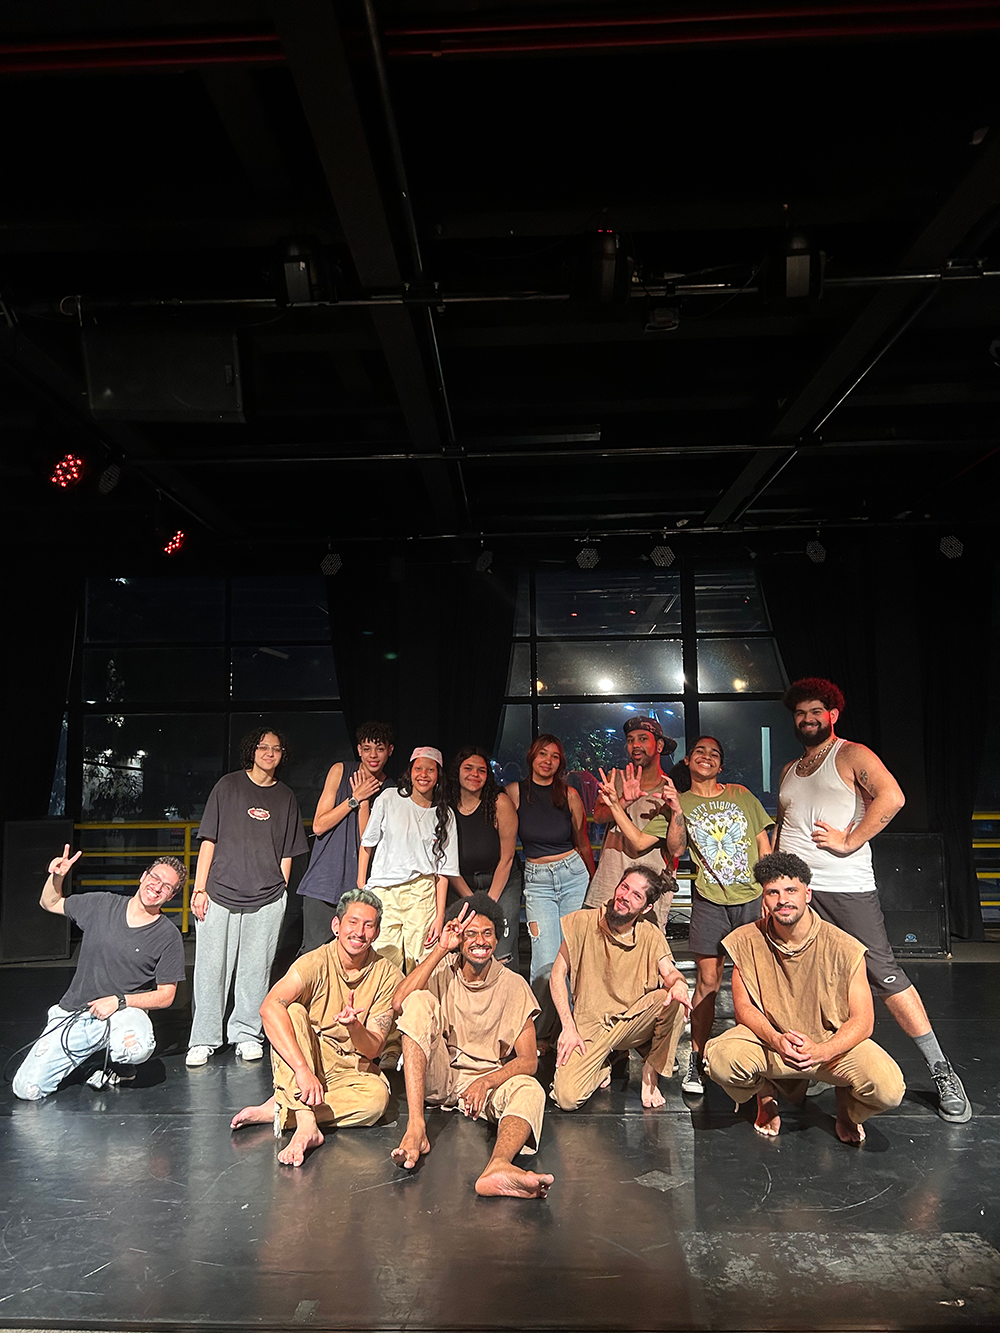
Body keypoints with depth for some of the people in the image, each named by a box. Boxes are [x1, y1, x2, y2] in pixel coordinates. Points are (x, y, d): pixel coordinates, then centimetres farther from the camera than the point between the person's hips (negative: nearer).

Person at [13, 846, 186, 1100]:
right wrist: (56, 877, -4)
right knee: (26, 1090, -9)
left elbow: (165, 996, -5)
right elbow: (49, 903, 17)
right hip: (73, 1012, 3)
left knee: (137, 1048, -37)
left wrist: (119, 1001, -17)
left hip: (124, 1012, -3)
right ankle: (91, 1048, 16)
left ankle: (118, 1062, 1)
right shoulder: (102, 905, 2)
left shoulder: (169, 936, -6)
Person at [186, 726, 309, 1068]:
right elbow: (209, 840, 3)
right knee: (212, 969, 0)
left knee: (255, 969, 5)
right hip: (220, 894, -2)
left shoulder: (285, 797, 12)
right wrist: (200, 889, -3)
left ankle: (246, 1034, 20)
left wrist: (281, 891, 8)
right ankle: (204, 1040, 13)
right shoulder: (228, 786, 5)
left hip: (267, 899, 2)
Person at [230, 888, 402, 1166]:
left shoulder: (387, 976, -9)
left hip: (350, 1071, 1)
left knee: (377, 1096, -32)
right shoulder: (316, 963, -15)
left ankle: (278, 1110, -21)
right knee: (294, 1012, -29)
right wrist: (302, 1068, -43)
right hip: (308, 1058, -1)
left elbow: (373, 1050, -11)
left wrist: (353, 1026, -34)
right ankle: (306, 1124, -40)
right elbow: (269, 1008, -33)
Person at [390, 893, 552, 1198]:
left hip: (488, 1079, 0)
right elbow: (399, 1003, -22)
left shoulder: (513, 985, -3)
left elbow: (528, 1060, -6)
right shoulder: (443, 970, -2)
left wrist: (485, 1082, -24)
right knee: (419, 1001, -24)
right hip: (436, 1078, 0)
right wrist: (440, 949, -24)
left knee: (530, 1090, -32)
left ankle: (498, 1166, -64)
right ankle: (415, 1128, -34)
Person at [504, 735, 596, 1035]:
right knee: (546, 963, -9)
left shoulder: (569, 794, 3)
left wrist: (595, 883, 21)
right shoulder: (514, 792, -1)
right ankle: (537, 1035, 8)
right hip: (537, 881, -1)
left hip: (574, 875, 1)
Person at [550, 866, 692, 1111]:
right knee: (567, 1098, -23)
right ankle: (602, 1068, 12)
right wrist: (569, 1028, -13)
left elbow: (670, 972, -13)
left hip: (632, 1022, 2)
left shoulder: (651, 935, -1)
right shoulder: (583, 922, -8)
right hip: (589, 1026, -1)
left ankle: (651, 1072, -4)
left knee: (673, 1001, -27)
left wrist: (679, 983, -38)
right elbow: (557, 976, -5)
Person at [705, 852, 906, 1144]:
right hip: (769, 1037, 1)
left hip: (834, 1043, 0)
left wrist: (821, 1052, -31)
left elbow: (862, 1021, -12)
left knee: (889, 1089, -28)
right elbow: (744, 1007, -5)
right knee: (721, 1060, -30)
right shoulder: (746, 941, -11)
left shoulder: (844, 948, -16)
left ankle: (847, 1105, 12)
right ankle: (766, 1095, 9)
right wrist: (777, 1040, -26)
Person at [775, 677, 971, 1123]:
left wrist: (849, 841, -18)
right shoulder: (788, 771, 19)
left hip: (847, 890, -6)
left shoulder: (851, 755, -1)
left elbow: (892, 797, -17)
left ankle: (941, 1073, 7)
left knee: (884, 974, -6)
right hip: (792, 888, 6)